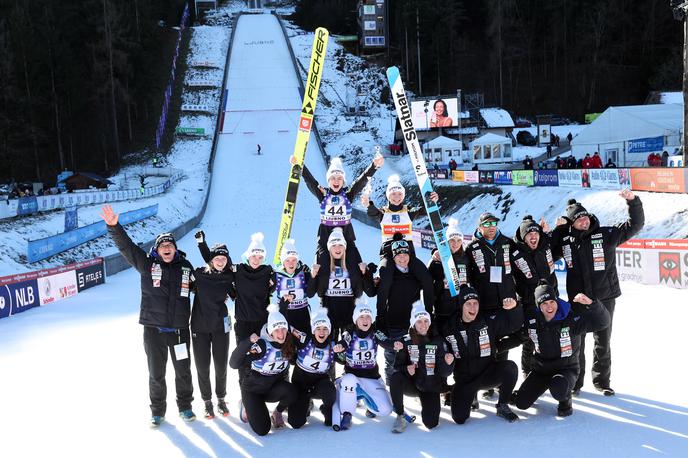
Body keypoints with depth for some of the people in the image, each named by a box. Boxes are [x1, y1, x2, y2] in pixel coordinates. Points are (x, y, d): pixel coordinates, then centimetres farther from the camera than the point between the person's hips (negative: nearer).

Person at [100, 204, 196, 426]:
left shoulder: (185, 266, 4)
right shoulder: (147, 264, -1)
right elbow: (126, 246, -11)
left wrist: (190, 285, 2)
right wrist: (114, 227, -23)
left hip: (180, 328, 1)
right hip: (154, 328, -1)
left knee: (183, 371, 12)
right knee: (156, 373, 9)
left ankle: (185, 406, 30)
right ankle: (157, 411, 24)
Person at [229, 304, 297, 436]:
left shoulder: (289, 344, -10)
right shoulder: (260, 344, -24)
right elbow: (234, 363, -32)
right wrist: (248, 342, -42)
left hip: (274, 388, 4)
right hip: (253, 390, -3)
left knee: (291, 392, -30)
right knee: (262, 430, -15)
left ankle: (277, 412, 4)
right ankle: (247, 407, 17)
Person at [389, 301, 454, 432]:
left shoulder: (438, 341, -4)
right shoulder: (406, 342, -3)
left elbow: (444, 373, -6)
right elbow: (398, 366, 1)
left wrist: (448, 363, -28)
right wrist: (406, 369, -22)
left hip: (431, 387, 0)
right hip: (412, 383, 0)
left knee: (430, 423, -16)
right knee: (395, 378, -32)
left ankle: (429, 408, 23)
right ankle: (401, 416, -13)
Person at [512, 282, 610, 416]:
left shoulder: (571, 319, -20)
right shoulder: (531, 318, -10)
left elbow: (602, 322, -26)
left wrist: (590, 303, -43)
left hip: (566, 369, -3)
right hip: (541, 369, 3)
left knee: (558, 390, -37)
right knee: (521, 403, -6)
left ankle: (565, 401, 1)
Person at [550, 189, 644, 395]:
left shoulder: (606, 234, -4)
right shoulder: (565, 240, 2)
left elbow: (635, 224, -5)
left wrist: (633, 201, -20)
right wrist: (558, 230, 1)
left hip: (604, 298, -1)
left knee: (603, 343, 9)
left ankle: (601, 381, 23)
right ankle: (574, 381, 18)